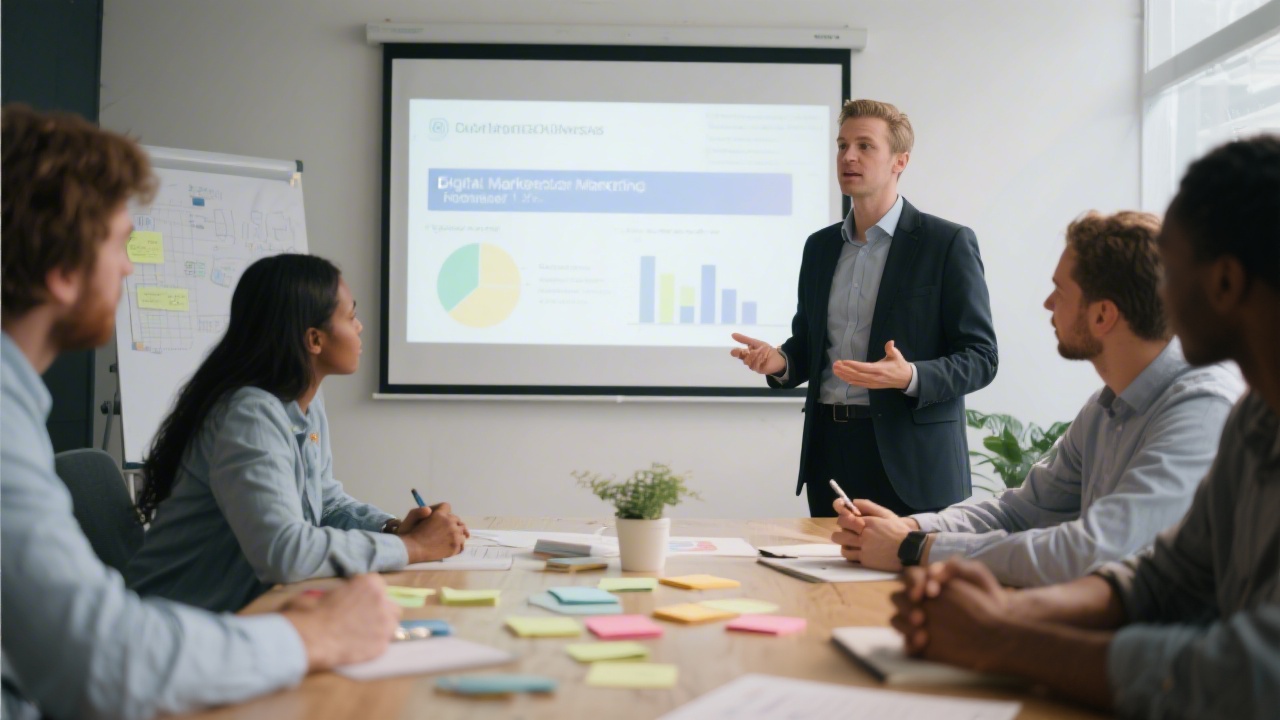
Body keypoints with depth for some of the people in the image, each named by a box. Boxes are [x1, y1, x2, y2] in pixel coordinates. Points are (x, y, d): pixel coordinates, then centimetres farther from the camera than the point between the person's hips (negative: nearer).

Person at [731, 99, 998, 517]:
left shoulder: (948, 243, -4)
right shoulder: (820, 246, 14)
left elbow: (979, 358, -6)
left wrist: (911, 377, -24)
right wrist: (780, 362, -1)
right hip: (830, 453, 5)